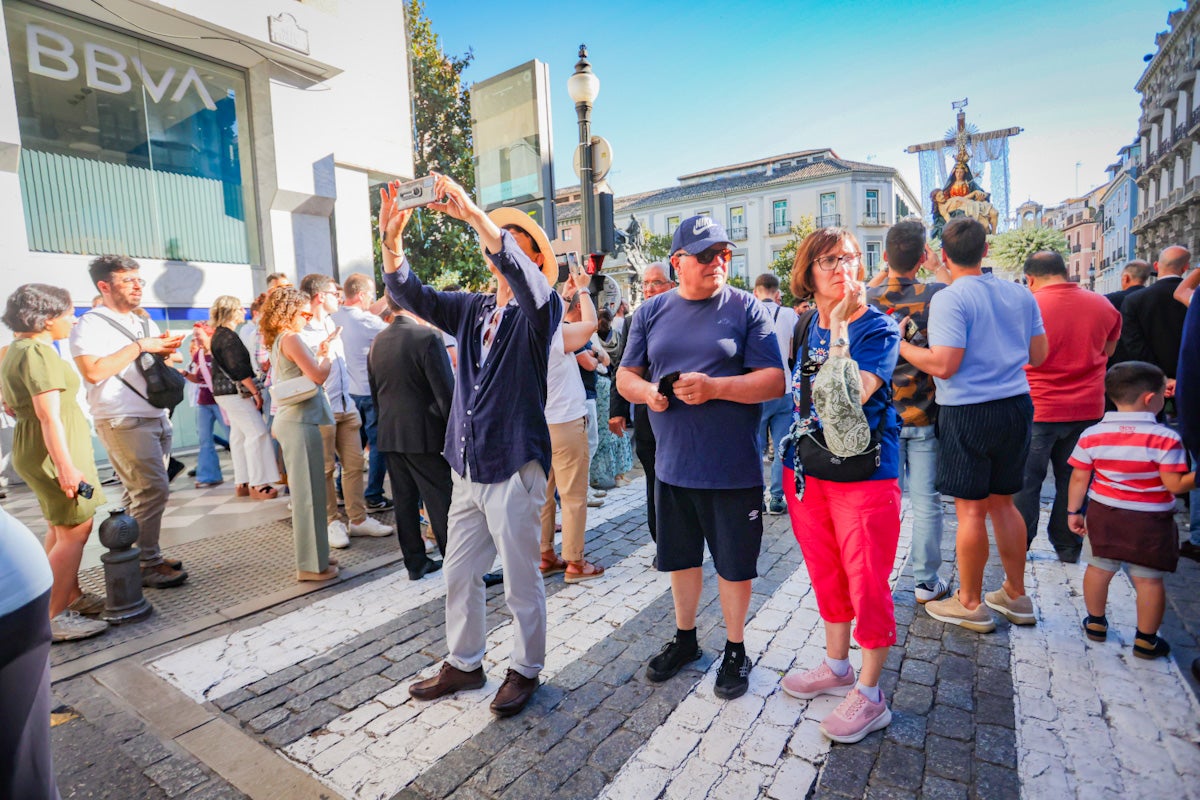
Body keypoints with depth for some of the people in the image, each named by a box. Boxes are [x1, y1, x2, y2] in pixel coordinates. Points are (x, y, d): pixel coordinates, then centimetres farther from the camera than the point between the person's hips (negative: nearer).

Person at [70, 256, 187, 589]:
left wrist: (166, 351, 5)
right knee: (152, 490, -12)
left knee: (140, 493, 10)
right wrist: (139, 346, -15)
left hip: (157, 418, 7)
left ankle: (140, 556, 18)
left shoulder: (145, 324, 18)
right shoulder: (89, 325, -6)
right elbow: (94, 372, -20)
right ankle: (148, 565, -3)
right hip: (124, 422, -7)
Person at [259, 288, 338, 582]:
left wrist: (319, 355, 8)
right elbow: (318, 376, -18)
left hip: (295, 420, 10)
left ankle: (313, 557, 24)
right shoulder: (291, 338, -11)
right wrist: (327, 356, -2)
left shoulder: (278, 341, 17)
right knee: (308, 493, -4)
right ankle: (311, 565, 3)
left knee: (306, 492, 14)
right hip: (300, 422, -10)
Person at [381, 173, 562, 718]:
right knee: (459, 574, 17)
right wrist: (391, 241, -11)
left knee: (520, 582, 8)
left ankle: (525, 670, 29)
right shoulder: (470, 309, 11)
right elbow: (410, 295, 5)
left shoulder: (538, 313, -6)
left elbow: (526, 278, -28)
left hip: (515, 468, -6)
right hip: (467, 468, 7)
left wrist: (473, 214, -30)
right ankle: (463, 664, 37)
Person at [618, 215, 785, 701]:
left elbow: (774, 382, -10)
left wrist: (714, 388, -23)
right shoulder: (652, 312, 6)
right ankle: (685, 638, 42)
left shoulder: (746, 308, -4)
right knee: (680, 555, 19)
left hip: (733, 468, -3)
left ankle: (735, 649, 35)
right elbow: (626, 375, 8)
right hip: (672, 465, 4)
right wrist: (646, 391, -14)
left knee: (734, 563, 11)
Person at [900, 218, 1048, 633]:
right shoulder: (1021, 295, 7)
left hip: (969, 412, -7)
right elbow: (1038, 355, 12)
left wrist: (899, 346, -8)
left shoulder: (949, 299, -15)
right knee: (1003, 502, 18)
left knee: (971, 509, 3)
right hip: (1016, 407, 7)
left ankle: (970, 603, 17)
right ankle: (1015, 595, 31)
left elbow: (943, 365, -21)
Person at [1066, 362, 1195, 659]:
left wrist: (1074, 511, 7)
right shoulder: (1165, 438, -16)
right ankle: (1146, 640, 19)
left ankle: (1096, 623, 31)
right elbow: (1175, 486, -15)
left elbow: (1079, 478, -2)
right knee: (1149, 580, 9)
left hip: (1102, 515, 3)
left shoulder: (1092, 435, -7)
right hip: (1150, 522, -2)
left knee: (1098, 569, 16)